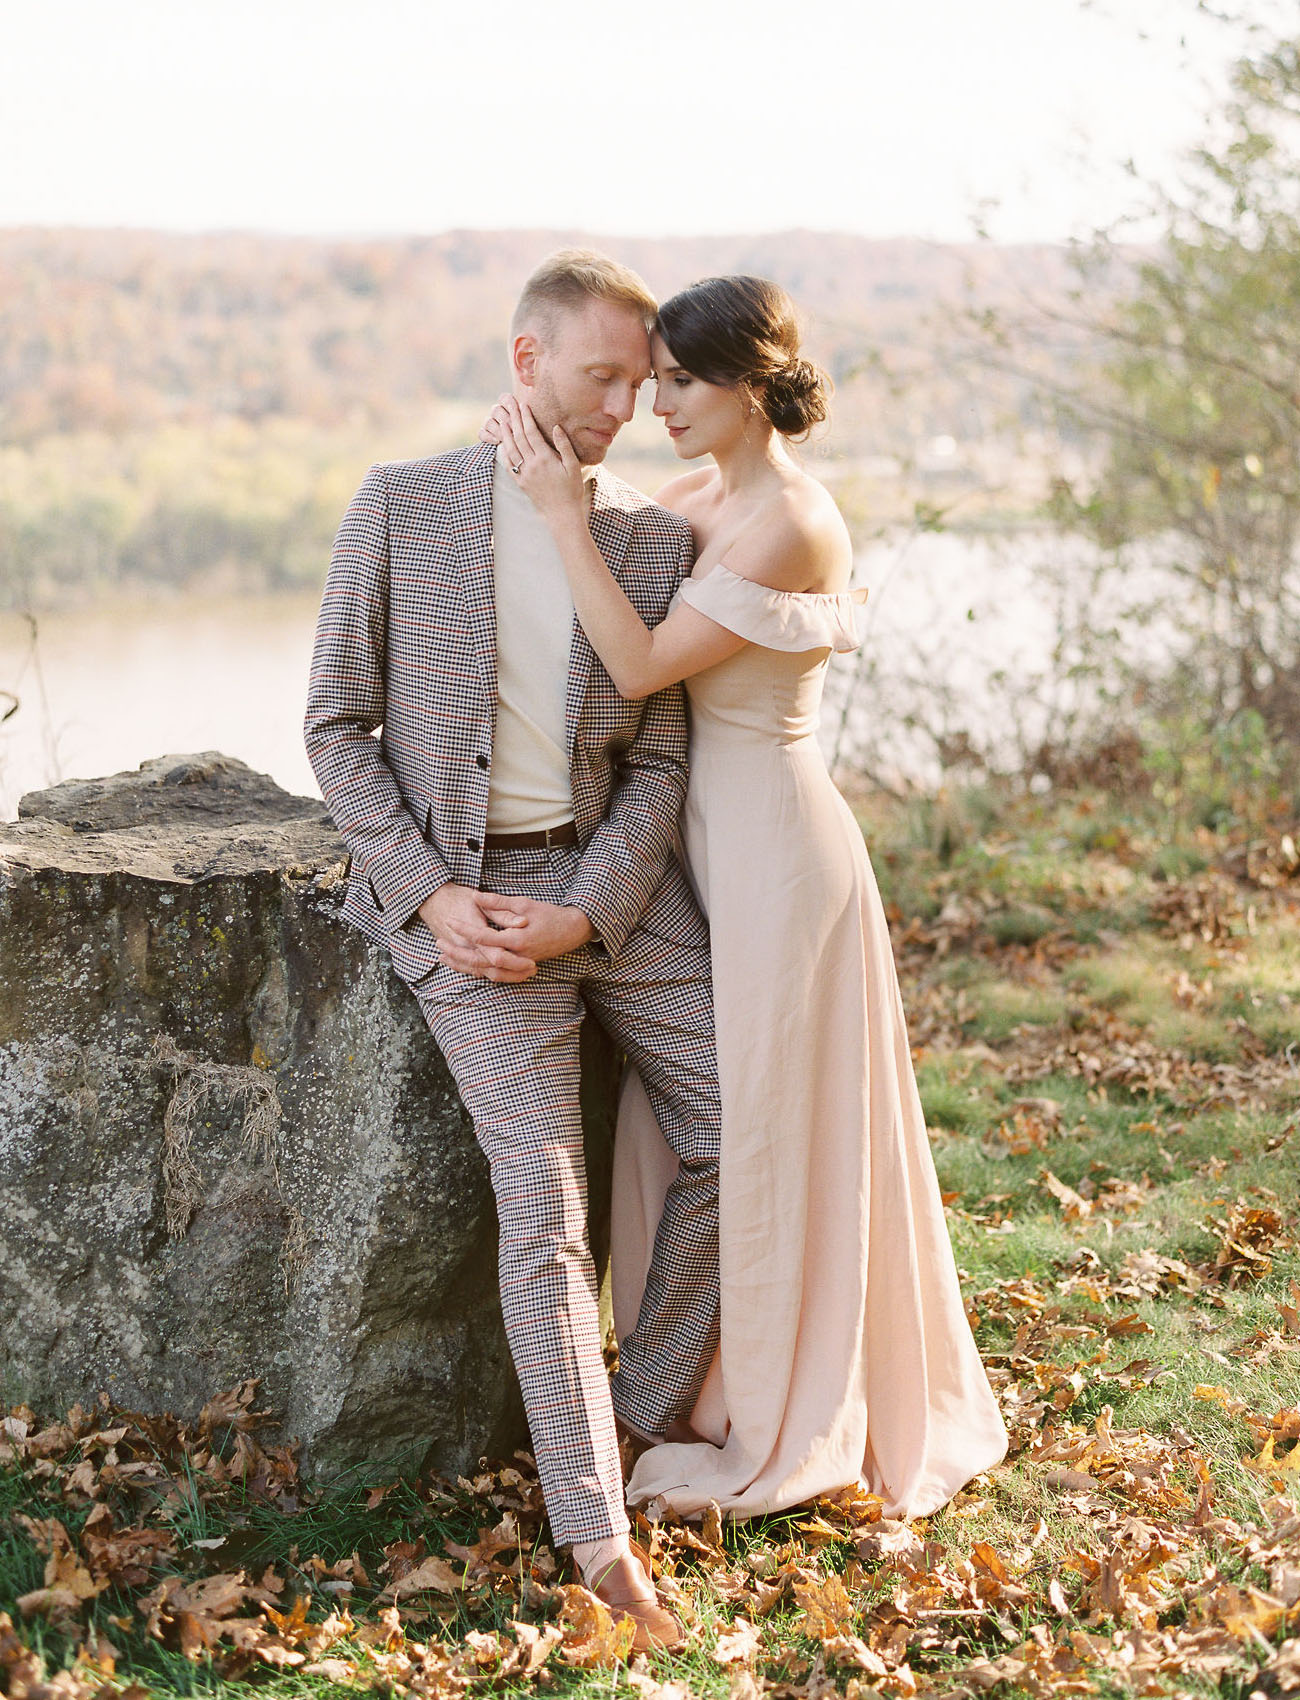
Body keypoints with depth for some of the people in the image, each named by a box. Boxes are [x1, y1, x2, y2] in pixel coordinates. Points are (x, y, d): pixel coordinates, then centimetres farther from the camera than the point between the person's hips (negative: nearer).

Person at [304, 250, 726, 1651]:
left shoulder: (656, 542, 3)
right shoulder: (401, 507, -4)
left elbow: (657, 762, 1)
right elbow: (338, 727, -3)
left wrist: (583, 914, -15)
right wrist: (433, 900, -13)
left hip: (611, 883, 4)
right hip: (454, 889, -4)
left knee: (735, 1127, -2)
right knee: (542, 1195, -14)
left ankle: (656, 1391, 22)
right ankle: (600, 1536, -12)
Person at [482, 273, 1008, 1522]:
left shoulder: (789, 524, -19)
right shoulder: (692, 500, 9)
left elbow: (640, 666, -23)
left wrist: (564, 510, -22)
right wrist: (536, 473, -4)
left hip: (771, 849, -9)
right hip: (703, 841, 9)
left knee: (766, 1134, 2)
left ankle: (785, 1438, 17)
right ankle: (717, 1395, 31)